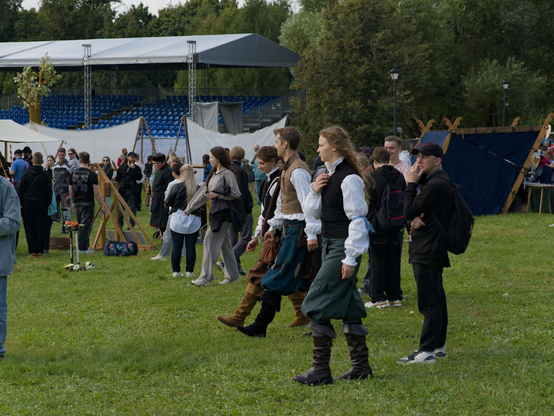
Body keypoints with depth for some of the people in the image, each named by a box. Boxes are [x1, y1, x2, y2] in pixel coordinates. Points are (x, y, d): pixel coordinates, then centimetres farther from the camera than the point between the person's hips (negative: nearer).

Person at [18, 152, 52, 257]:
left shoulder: (26, 173, -2)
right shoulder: (45, 175, 0)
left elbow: (21, 189, 1)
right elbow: (49, 191, 2)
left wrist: (21, 203, 9)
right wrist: (48, 203, 12)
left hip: (28, 205, -1)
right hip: (42, 204, 1)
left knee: (29, 229, 3)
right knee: (40, 228, 5)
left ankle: (32, 251, -2)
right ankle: (40, 251, 3)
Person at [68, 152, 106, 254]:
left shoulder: (73, 174, 4)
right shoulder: (92, 175, -10)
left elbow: (71, 191, 11)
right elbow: (96, 193, -11)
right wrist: (102, 206, -3)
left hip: (77, 203, 5)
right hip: (88, 203, -5)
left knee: (80, 225, 16)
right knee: (86, 226, -2)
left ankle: (81, 246, 20)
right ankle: (83, 248, -4)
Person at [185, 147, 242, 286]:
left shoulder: (227, 174, -10)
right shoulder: (213, 174, 17)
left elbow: (236, 194, -14)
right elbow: (203, 192, 20)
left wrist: (217, 194, -16)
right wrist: (189, 209, 21)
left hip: (223, 211, -9)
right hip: (215, 211, 9)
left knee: (210, 241, -12)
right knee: (224, 243, 11)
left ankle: (206, 276, -12)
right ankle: (232, 275, 16)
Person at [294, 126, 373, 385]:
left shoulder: (349, 178, -16)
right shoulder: (328, 175, 13)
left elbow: (357, 218, -17)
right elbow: (313, 212, 18)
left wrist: (351, 258, -19)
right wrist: (314, 191, -2)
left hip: (344, 247, -10)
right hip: (331, 245, 10)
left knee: (317, 305, -10)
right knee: (347, 307, 11)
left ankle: (321, 370, -7)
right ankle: (361, 366, 17)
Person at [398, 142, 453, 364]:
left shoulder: (437, 185, -17)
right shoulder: (431, 181, 18)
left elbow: (410, 211, -18)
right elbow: (413, 214, 17)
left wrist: (411, 183, -9)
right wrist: (415, 220, -6)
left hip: (429, 252, -11)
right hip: (427, 250, 11)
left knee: (429, 302, -10)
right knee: (435, 299, 15)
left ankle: (427, 351, -11)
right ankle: (439, 345, 22)